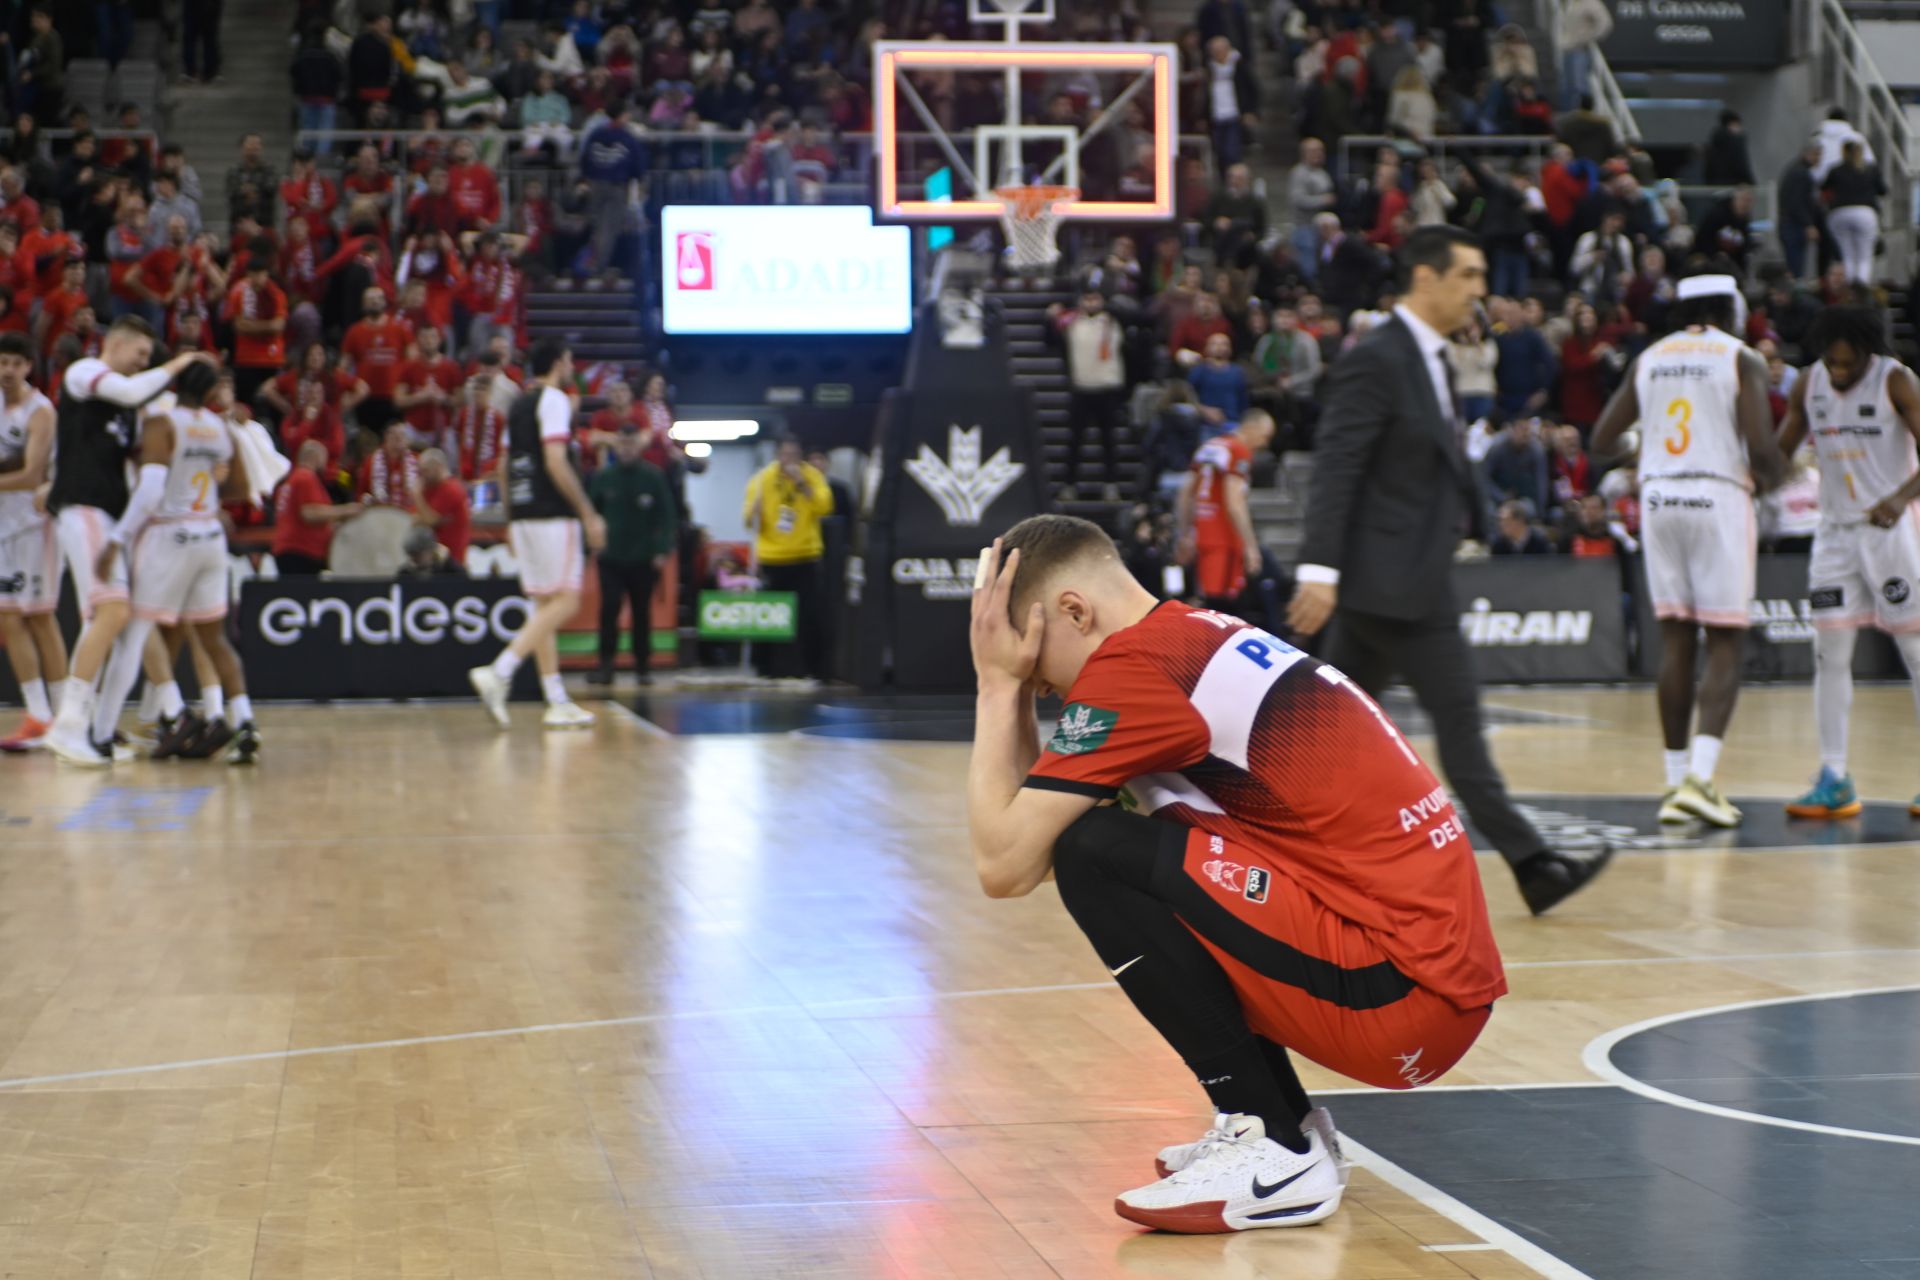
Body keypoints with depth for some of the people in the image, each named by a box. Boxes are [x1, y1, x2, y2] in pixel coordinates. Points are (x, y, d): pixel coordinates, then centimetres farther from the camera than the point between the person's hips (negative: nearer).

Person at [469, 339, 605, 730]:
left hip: (522, 514, 9)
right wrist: (589, 514, -14)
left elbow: (506, 466, 19)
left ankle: (557, 703, 9)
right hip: (553, 514, -9)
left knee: (545, 605, 9)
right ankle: (499, 673, -19)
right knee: (563, 602, -7)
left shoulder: (518, 404, 17)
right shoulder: (553, 399, -8)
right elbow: (556, 462, -17)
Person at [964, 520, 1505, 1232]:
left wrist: (997, 684, -1)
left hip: (1399, 991, -10)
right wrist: (1016, 684, 13)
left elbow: (1004, 866, -10)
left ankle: (1272, 1155, -7)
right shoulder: (1198, 642, 17)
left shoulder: (1135, 662, -11)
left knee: (1094, 857, -13)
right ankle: (1286, 1124, 17)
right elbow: (1039, 815, 21)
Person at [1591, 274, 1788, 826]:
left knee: (1676, 640, 10)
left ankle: (1676, 781, 10)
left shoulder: (1649, 358, 11)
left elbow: (1601, 443, 10)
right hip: (1718, 498, -4)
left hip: (1658, 498, 4)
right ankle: (1700, 776, -14)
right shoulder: (1741, 357, -2)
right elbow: (1761, 449, -12)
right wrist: (1773, 476, 10)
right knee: (1725, 643, 0)